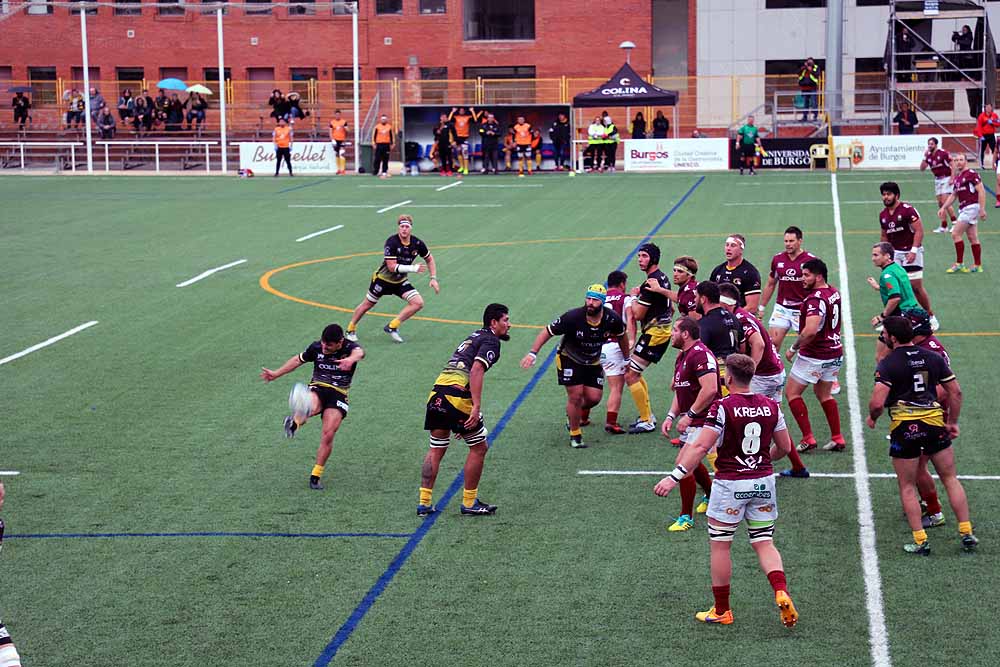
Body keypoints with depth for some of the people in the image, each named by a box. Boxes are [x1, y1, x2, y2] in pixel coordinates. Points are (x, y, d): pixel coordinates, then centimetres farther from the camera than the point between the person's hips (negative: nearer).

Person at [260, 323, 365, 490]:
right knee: (312, 408, -43)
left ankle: (316, 476, -1)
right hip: (318, 388, 1)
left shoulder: (349, 347, -12)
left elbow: (359, 352, -38)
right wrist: (276, 374, 23)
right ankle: (295, 422, -26)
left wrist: (351, 359, -64)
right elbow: (298, 360, 17)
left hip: (338, 394, -1)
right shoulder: (316, 347, -1)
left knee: (328, 435, -14)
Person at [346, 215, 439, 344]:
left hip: (400, 281, 4)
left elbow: (430, 259, 6)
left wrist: (433, 278, -2)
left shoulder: (417, 243, -12)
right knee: (367, 305, 8)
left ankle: (392, 327, -5)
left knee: (418, 303, -14)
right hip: (383, 279, -4)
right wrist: (413, 268, -34)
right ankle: (351, 329, 32)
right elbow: (392, 266, -29)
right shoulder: (392, 242, -26)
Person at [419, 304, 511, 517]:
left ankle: (424, 503, 12)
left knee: (436, 450, 14)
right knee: (479, 448, 7)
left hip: (437, 393, 8)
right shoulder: (490, 341, -1)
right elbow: (476, 370, -16)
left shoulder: (474, 336, 26)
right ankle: (469, 503, 12)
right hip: (457, 395, -8)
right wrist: (476, 407, -21)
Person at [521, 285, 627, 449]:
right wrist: (532, 353, -28)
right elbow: (547, 332, -20)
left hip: (593, 362, 3)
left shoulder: (612, 319, -20)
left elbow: (621, 336, 4)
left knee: (594, 398, -4)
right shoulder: (573, 317, -29)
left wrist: (626, 359, 13)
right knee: (575, 395, -11)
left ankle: (574, 413, 31)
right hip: (569, 359, -3)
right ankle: (575, 435, 9)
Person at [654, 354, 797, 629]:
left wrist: (675, 476, -20)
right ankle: (782, 593, -11)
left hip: (730, 484, -5)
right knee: (764, 544, 12)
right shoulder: (770, 406, 2)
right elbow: (785, 447, 10)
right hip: (763, 483, 5)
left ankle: (721, 611, 15)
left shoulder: (723, 407, -13)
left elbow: (701, 446, -20)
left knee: (720, 546, 8)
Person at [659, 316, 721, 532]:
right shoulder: (682, 356, 14)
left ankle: (686, 517, -3)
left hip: (704, 420, -11)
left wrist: (689, 415, -23)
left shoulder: (700, 354, -19)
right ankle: (711, 497, 46)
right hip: (693, 421, 11)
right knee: (692, 464, 23)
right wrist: (671, 416, 9)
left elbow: (710, 389, -28)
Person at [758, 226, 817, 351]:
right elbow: (770, 285, 16)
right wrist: (762, 307, 15)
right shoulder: (777, 259, 5)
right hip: (781, 308, 3)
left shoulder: (810, 260, -7)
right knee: (772, 343, -4)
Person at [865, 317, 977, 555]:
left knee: (907, 487, 7)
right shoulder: (934, 357, 8)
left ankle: (920, 541, 3)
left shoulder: (888, 364, -7)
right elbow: (955, 392, 9)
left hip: (904, 427, -4)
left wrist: (872, 417, 4)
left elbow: (877, 402, -16)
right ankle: (966, 533, 14)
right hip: (935, 422, 4)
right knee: (950, 479, 14)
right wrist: (953, 422, 18)